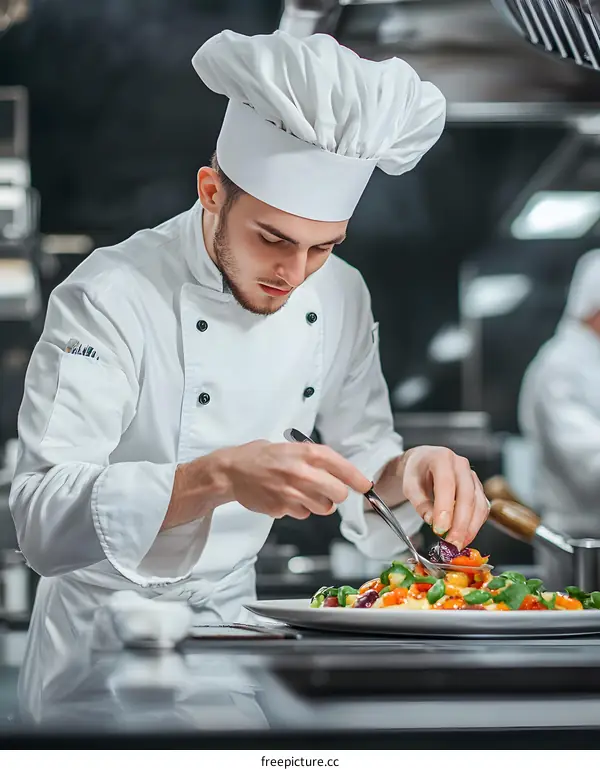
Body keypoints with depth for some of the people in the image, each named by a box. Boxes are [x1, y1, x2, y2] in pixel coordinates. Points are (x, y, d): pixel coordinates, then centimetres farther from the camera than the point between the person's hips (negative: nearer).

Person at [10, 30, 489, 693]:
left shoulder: (341, 296, 1)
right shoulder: (110, 296, -18)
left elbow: (361, 454, 11)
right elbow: (41, 517, -26)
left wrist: (407, 474, -13)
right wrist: (220, 477, -39)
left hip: (236, 615, 4)